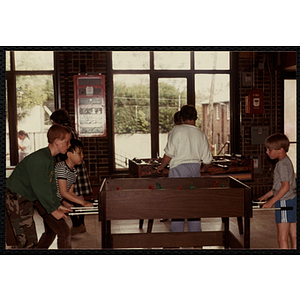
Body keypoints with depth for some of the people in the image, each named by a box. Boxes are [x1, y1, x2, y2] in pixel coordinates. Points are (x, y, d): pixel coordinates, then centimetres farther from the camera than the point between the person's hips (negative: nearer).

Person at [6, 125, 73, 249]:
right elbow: (41, 188, -22)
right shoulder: (40, 159, -24)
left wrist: (57, 205, 9)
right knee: (28, 241, -11)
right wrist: (53, 210, -14)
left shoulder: (51, 159, 8)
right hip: (16, 197, -10)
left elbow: (50, 186, 13)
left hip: (31, 197, 10)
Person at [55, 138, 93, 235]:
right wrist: (82, 202, -24)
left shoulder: (74, 171, 8)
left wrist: (84, 202, -4)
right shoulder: (61, 168, -20)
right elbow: (63, 193, -24)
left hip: (59, 200, 9)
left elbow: (70, 192, 8)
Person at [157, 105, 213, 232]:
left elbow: (169, 153, -12)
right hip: (195, 169, 4)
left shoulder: (177, 130, -8)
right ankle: (195, 232, 17)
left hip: (178, 169, -4)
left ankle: (177, 233, 6)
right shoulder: (201, 134, 5)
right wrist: (205, 166, 30)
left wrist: (161, 167, 4)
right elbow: (207, 160, 7)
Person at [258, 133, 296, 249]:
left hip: (284, 202, -10)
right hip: (292, 200, 10)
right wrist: (267, 195, 22)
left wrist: (271, 202, -22)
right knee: (293, 235, 12)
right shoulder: (286, 161, 13)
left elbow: (286, 187, -24)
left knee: (282, 238, -5)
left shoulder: (282, 164, -17)